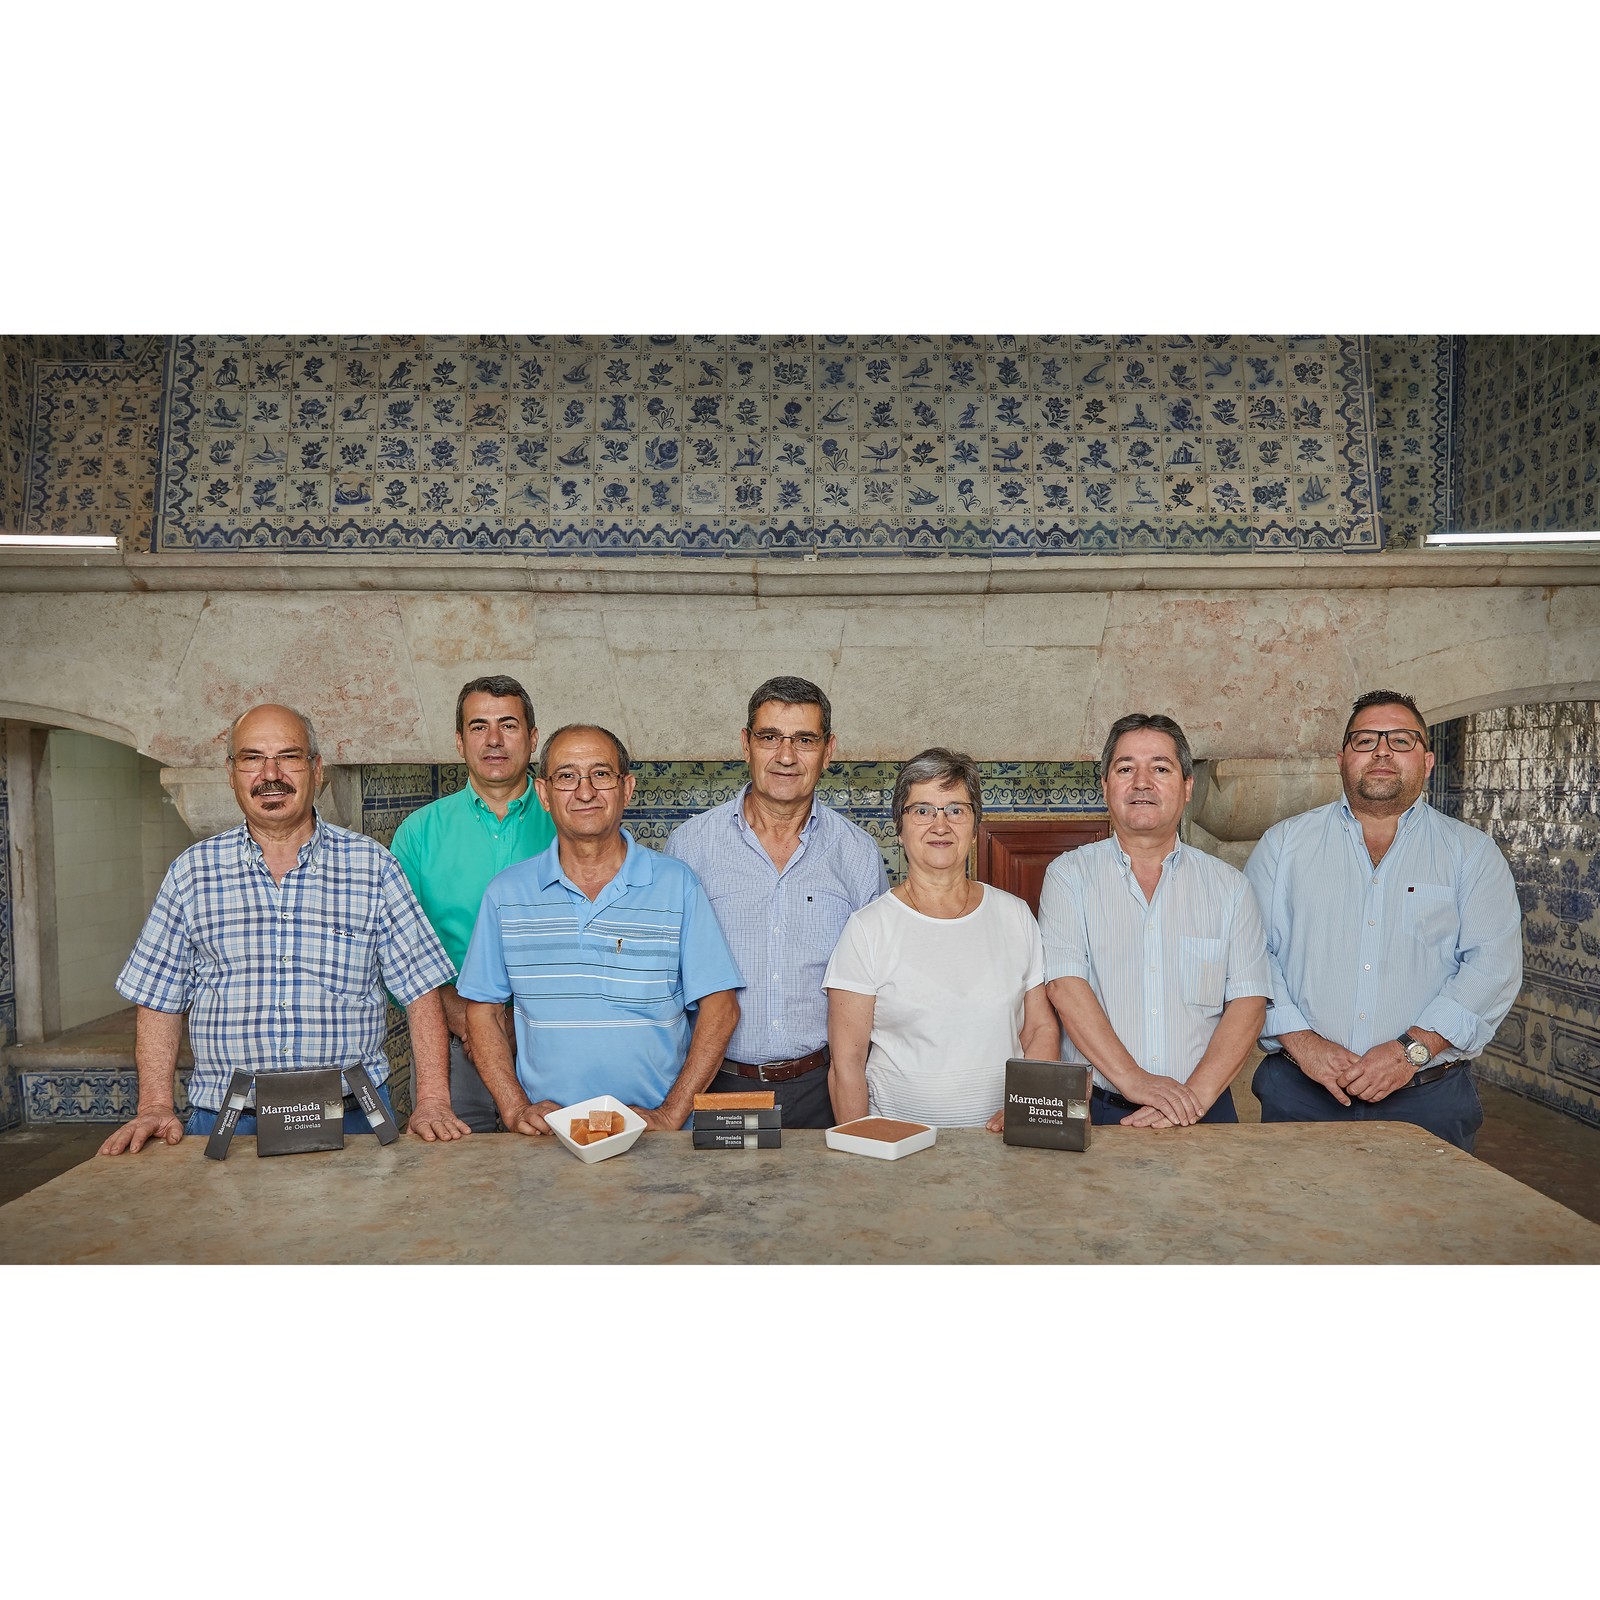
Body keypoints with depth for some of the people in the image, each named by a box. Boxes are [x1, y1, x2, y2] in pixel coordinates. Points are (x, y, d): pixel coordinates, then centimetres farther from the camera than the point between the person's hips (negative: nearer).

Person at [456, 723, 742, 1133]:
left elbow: (720, 1007, 1)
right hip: (547, 1128, 1)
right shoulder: (506, 893, 7)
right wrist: (516, 1109, -1)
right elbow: (482, 1011, 11)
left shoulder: (678, 885, 2)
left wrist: (670, 1114, -6)